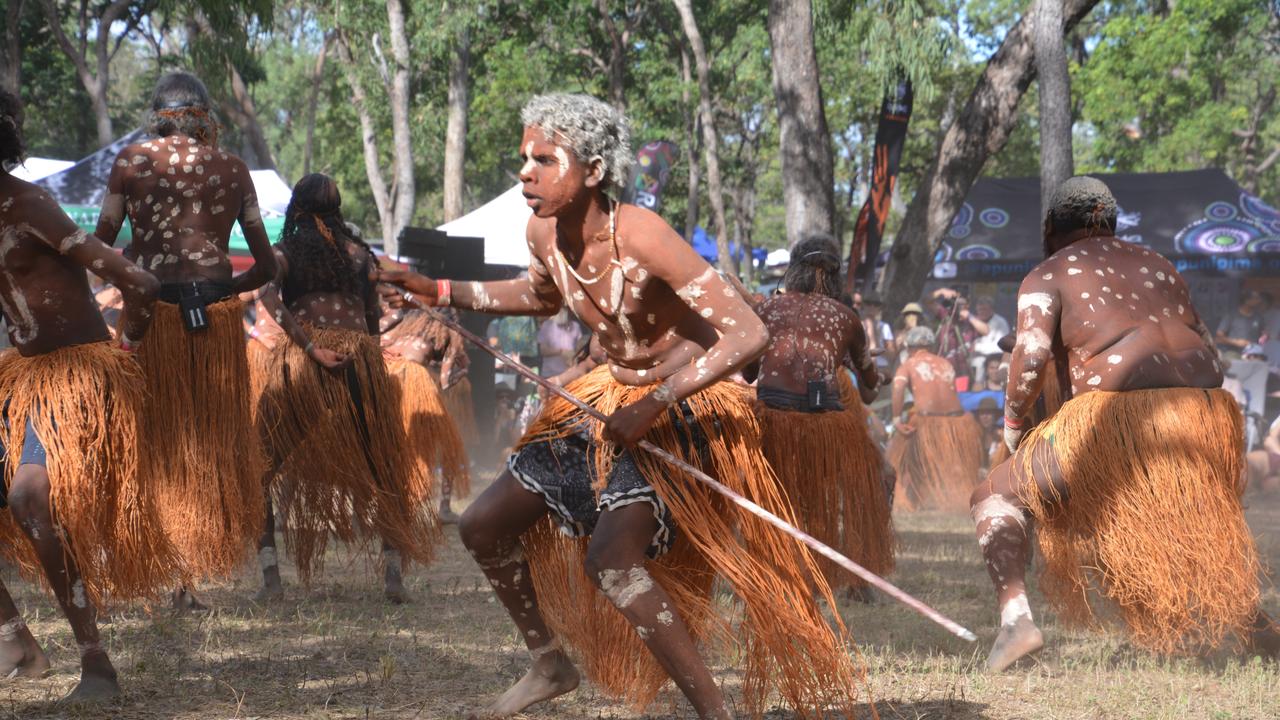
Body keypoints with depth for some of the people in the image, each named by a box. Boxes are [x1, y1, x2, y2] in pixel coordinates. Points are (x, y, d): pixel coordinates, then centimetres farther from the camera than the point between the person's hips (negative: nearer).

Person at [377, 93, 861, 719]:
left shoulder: (641, 237, -30)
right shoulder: (544, 232, -8)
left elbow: (748, 334, -33)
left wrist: (652, 406, -30)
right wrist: (442, 293, 7)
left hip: (686, 411, -8)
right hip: (610, 399, 8)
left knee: (610, 557, -28)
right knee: (483, 526, 8)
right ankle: (550, 664, 29)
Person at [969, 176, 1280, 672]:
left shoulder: (1047, 277, 7)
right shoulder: (1155, 265, 24)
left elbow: (1031, 355, -10)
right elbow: (1208, 356, 20)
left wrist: (1013, 419, 5)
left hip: (1115, 418, -6)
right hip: (1202, 415, 6)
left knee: (997, 497, 7)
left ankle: (1015, 616, -15)